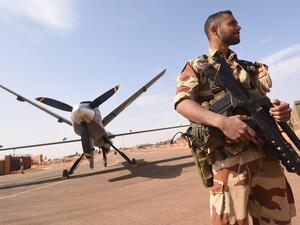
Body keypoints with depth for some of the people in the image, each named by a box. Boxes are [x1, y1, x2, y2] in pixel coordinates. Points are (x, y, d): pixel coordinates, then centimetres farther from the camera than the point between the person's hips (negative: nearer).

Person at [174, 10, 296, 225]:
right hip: (228, 158, -5)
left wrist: (280, 109, -6)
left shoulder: (251, 68, 21)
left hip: (267, 154, 6)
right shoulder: (197, 67, 5)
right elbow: (181, 102, -10)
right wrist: (222, 121, -25)